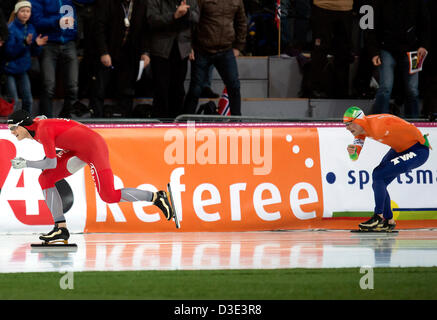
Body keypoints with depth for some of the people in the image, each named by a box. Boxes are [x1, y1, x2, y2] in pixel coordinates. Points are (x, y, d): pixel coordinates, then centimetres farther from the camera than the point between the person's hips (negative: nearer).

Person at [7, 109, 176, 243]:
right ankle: (61, 228, 0)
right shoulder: (35, 124, 7)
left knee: (109, 196, -15)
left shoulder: (43, 129, -21)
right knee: (45, 179, 1)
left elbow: (51, 163, -18)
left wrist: (26, 164, -10)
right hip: (78, 152, 10)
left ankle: (156, 197, -2)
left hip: (94, 148, -10)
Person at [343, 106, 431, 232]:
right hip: (399, 149, 10)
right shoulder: (361, 129, -2)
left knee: (378, 175, -18)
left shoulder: (378, 126, -31)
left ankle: (378, 217, -8)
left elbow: (409, 128, -26)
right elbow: (354, 157, -4)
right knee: (378, 183, 7)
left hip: (418, 150, -10)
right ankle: (389, 222, 19)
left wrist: (423, 141, -11)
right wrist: (352, 151, -28)